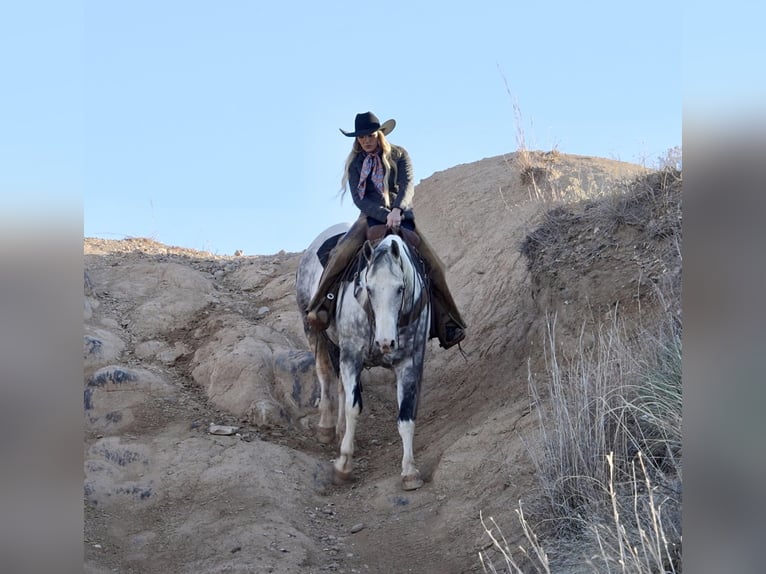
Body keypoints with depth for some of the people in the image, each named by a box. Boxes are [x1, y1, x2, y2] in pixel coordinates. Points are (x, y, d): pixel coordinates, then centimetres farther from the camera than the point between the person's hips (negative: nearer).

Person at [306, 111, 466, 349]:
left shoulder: (399, 155, 4)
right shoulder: (355, 163, 5)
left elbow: (408, 186, -11)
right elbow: (359, 198, -6)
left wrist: (397, 210, -32)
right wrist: (385, 215, -23)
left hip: (402, 218, 0)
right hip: (370, 219, 0)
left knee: (433, 265, -14)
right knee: (341, 253, -29)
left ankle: (447, 327, -6)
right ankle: (321, 309, -26)